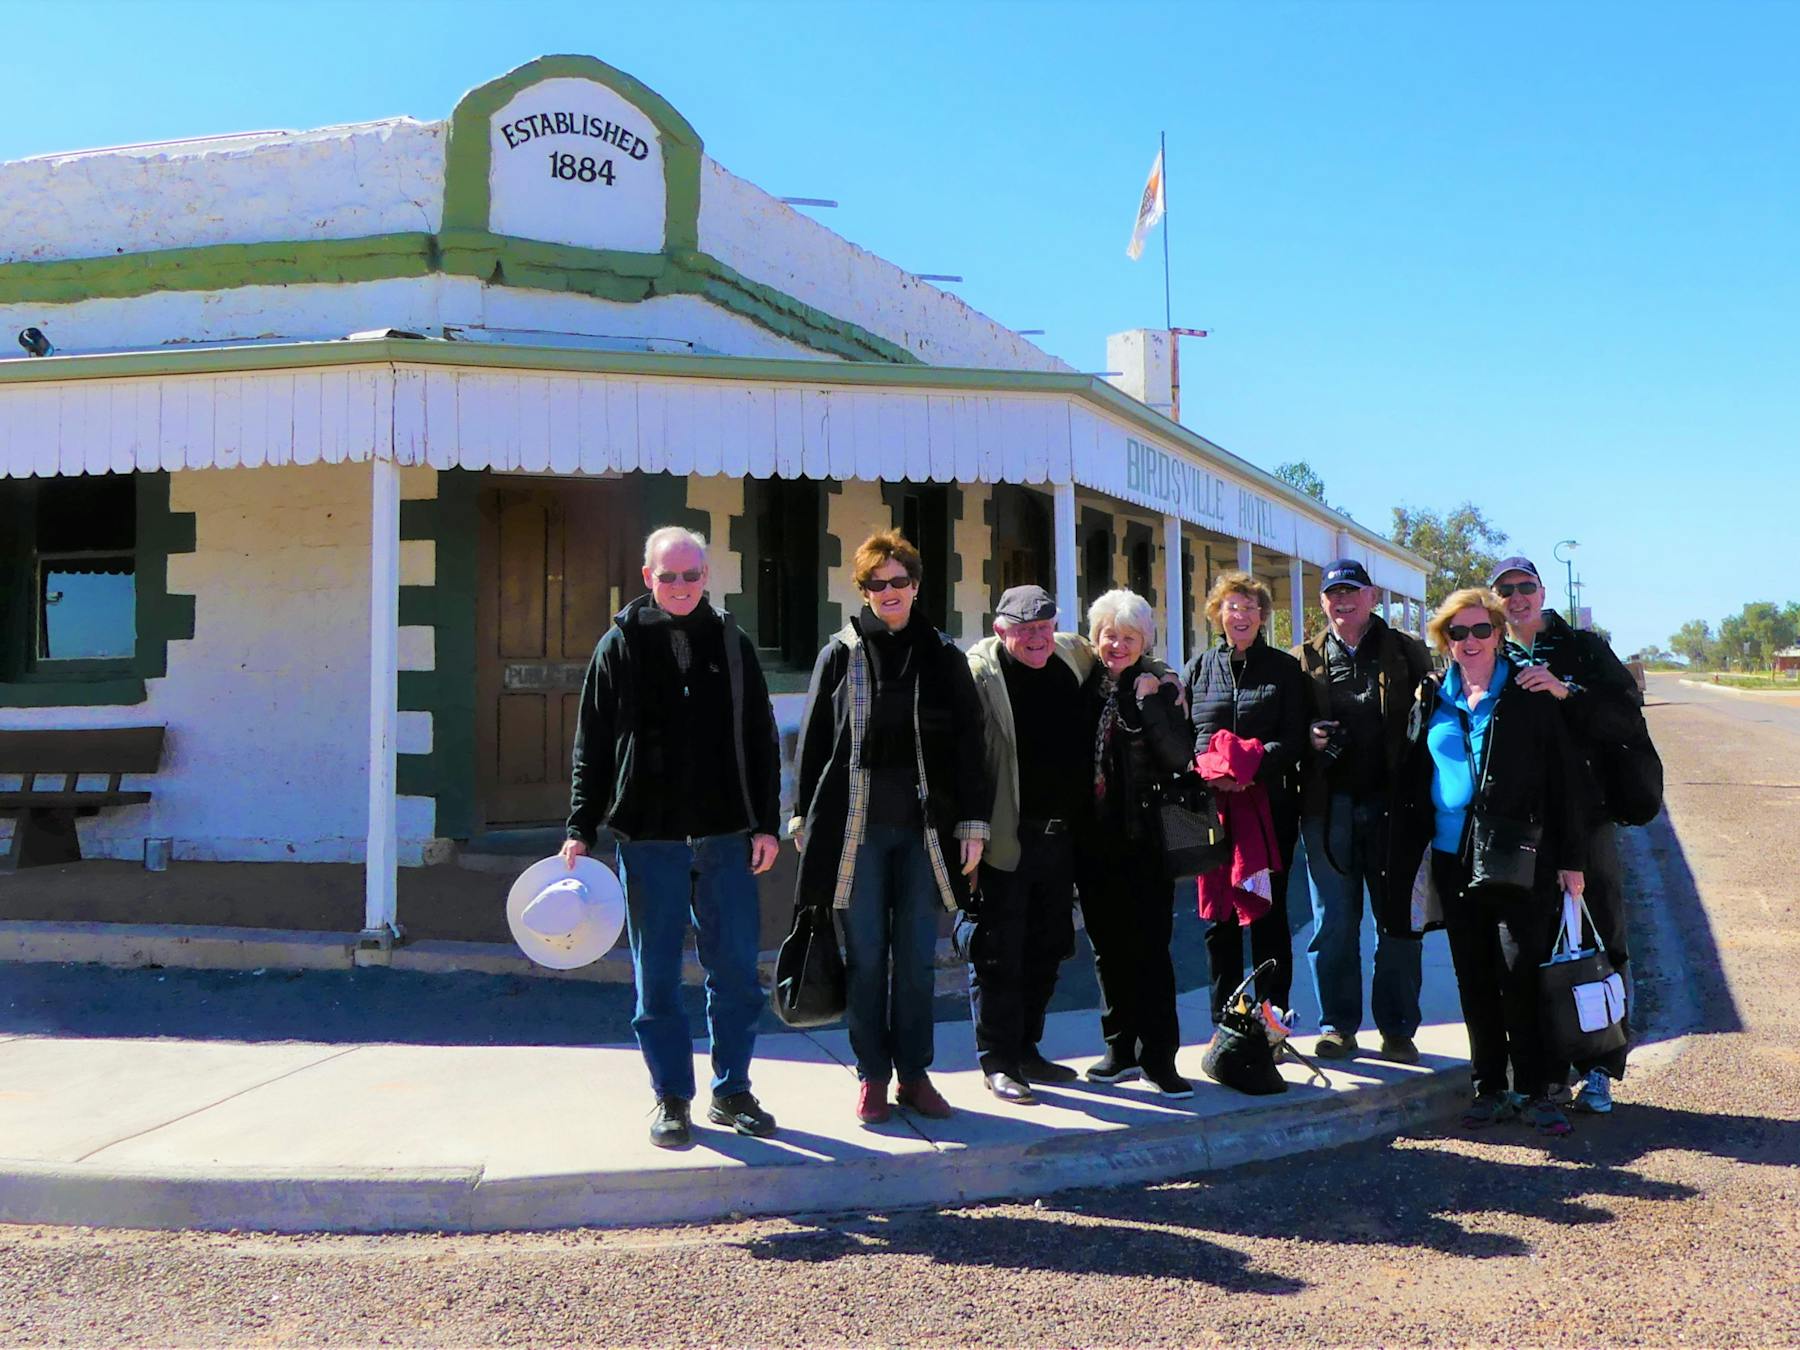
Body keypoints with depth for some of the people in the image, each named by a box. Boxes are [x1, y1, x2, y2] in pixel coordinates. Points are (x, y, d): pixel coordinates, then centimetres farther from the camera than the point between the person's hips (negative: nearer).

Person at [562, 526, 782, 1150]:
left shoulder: (732, 644, 7)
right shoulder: (621, 645, 2)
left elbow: (761, 741, 9)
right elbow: (592, 745, 3)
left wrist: (766, 823, 3)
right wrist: (581, 830, -3)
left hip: (726, 838, 2)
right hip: (649, 839, -1)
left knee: (736, 972, 6)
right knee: (656, 979, 5)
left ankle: (732, 1092, 21)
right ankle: (672, 1098, 18)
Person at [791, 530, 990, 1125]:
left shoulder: (944, 656, 6)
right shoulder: (841, 653, 4)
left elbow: (968, 744, 6)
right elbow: (814, 740, 7)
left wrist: (973, 823, 0)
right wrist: (805, 819, 4)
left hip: (924, 828, 1)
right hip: (857, 826, -1)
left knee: (917, 955, 6)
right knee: (866, 955, 4)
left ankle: (914, 1073, 18)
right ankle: (873, 1075, 15)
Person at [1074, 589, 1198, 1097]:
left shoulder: (1158, 689, -2)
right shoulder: (1086, 687, 7)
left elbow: (1181, 759, -12)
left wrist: (1150, 704, -17)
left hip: (1141, 836, -4)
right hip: (1094, 836, 4)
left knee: (1149, 947, -3)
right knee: (1107, 946, 11)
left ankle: (1158, 1055, 5)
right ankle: (1120, 1049, 22)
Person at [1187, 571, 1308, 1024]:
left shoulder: (1284, 668, 7)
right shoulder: (1199, 668, 12)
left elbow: (1294, 738, -1)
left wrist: (1252, 765, -18)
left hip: (1271, 805, -1)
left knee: (1268, 914, 3)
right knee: (1219, 917, 4)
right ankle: (1225, 1025, 14)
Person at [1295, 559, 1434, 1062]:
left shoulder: (1407, 653, 7)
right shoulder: (1305, 659, 10)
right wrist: (1307, 737, -9)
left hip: (1391, 804, -1)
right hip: (1328, 806, 1)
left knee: (1399, 923, 5)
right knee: (1333, 923, 5)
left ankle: (1397, 1030, 16)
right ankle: (1338, 1027, 16)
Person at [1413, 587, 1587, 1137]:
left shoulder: (1528, 695, -1)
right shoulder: (1434, 698, 10)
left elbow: (1563, 777, -1)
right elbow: (1420, 776, 17)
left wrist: (1570, 858, -5)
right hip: (1454, 858, 4)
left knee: (1523, 975, -4)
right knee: (1474, 978, 8)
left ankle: (1535, 1090, 8)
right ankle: (1490, 1087, 19)